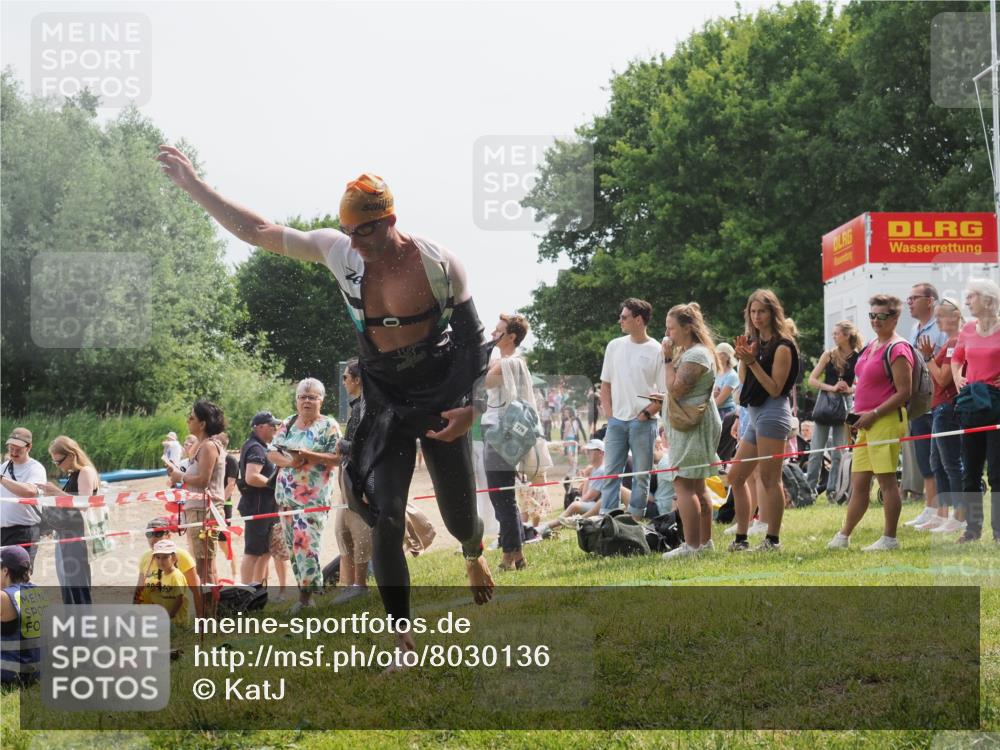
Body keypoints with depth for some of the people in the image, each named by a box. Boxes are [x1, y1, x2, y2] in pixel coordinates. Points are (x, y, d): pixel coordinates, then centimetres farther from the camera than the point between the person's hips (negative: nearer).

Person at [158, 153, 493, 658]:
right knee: (386, 520, -12)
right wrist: (193, 185, -6)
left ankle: (474, 556, 49)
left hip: (442, 400, -2)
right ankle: (403, 643, -4)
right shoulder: (338, 252, -9)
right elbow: (256, 231, -4)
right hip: (384, 402, 2)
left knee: (460, 519, 9)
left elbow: (474, 337, -6)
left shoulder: (438, 264, -16)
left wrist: (472, 407, -14)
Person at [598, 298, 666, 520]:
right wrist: (609, 414, 3)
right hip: (617, 421, 4)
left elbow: (665, 393, -4)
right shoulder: (615, 346, 8)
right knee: (611, 473, 2)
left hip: (643, 422, -4)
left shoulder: (657, 351, -5)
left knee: (641, 476, 3)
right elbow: (605, 385, 13)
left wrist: (645, 414, -11)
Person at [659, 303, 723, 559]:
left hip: (692, 425, -11)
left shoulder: (696, 355, -15)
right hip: (690, 425, 11)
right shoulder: (688, 352, 18)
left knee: (683, 483, -13)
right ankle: (705, 541, 21)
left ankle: (692, 545, -16)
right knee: (697, 486, 15)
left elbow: (675, 389, -20)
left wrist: (668, 359, -15)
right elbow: (675, 390, 22)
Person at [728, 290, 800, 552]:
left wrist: (753, 362, -18)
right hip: (754, 414, 9)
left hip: (772, 413, -9)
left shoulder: (781, 346, -9)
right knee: (736, 477, 10)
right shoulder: (755, 342, 14)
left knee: (769, 479, -7)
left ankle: (773, 539, -3)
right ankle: (741, 538, 15)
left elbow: (775, 389, -13)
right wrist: (743, 358, -4)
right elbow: (744, 383, 11)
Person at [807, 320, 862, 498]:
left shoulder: (858, 357, -1)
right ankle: (809, 488, 4)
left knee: (839, 451, 3)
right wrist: (832, 388, -15)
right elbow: (812, 379, -3)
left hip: (845, 403, 0)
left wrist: (850, 389, -13)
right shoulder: (829, 355, 0)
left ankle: (832, 490, 9)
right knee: (817, 449, -1)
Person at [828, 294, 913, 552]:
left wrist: (874, 414, -16)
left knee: (886, 480, -4)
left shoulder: (897, 349, -11)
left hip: (887, 421, -9)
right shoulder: (872, 346, 17)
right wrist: (858, 413, 16)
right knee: (858, 483, 12)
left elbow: (904, 393, -15)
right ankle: (843, 536, 17)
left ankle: (889, 538, 1)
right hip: (867, 423, 9)